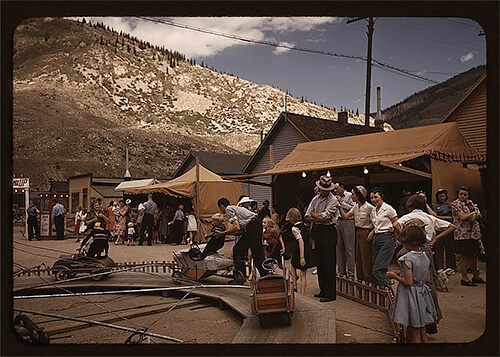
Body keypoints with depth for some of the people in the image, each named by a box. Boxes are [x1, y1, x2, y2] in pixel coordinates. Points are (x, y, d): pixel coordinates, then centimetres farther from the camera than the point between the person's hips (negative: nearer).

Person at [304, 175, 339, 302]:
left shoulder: (333, 200, -9)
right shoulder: (315, 199, 12)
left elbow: (324, 217, -17)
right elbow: (308, 216, 8)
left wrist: (314, 214, -1)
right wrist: (318, 219, -8)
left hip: (329, 231, -7)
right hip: (318, 231, 7)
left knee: (329, 263, -5)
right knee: (320, 262, 12)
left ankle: (330, 293, 0)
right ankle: (323, 290, 22)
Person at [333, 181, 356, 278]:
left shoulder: (350, 196, -1)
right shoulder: (335, 197, 16)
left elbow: (353, 209, -12)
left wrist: (342, 202, -9)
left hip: (348, 222, -6)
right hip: (338, 222, 6)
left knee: (349, 248, -5)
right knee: (339, 248, 7)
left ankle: (351, 272, 0)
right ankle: (341, 271, 14)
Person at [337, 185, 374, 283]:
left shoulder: (369, 207, -15)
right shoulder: (355, 207, 8)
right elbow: (345, 216, 5)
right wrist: (339, 207, -7)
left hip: (366, 233, -8)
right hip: (358, 233, 8)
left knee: (366, 259, -1)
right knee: (359, 258, 13)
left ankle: (369, 281, 9)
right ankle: (361, 278, 24)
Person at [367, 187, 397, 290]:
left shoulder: (388, 209, -8)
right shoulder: (373, 211, 14)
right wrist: (372, 232, 9)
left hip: (386, 240, -8)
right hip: (375, 240, 8)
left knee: (377, 270, -14)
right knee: (374, 269, 4)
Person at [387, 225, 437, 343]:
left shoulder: (407, 259, -21)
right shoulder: (424, 257, 2)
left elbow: (408, 282, -25)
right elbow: (428, 279, 10)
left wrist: (394, 276, -10)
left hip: (411, 296, -8)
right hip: (422, 295, 8)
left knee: (413, 334, 5)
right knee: (422, 332, 20)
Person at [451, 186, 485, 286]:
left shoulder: (470, 202, 16)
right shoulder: (456, 203, -7)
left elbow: (479, 215, 18)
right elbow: (462, 217, -17)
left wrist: (477, 214, -5)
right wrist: (473, 213, -4)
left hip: (474, 233, 7)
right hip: (463, 234, -7)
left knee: (474, 255, 13)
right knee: (465, 256, -4)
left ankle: (476, 276, 27)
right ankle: (464, 279, 3)